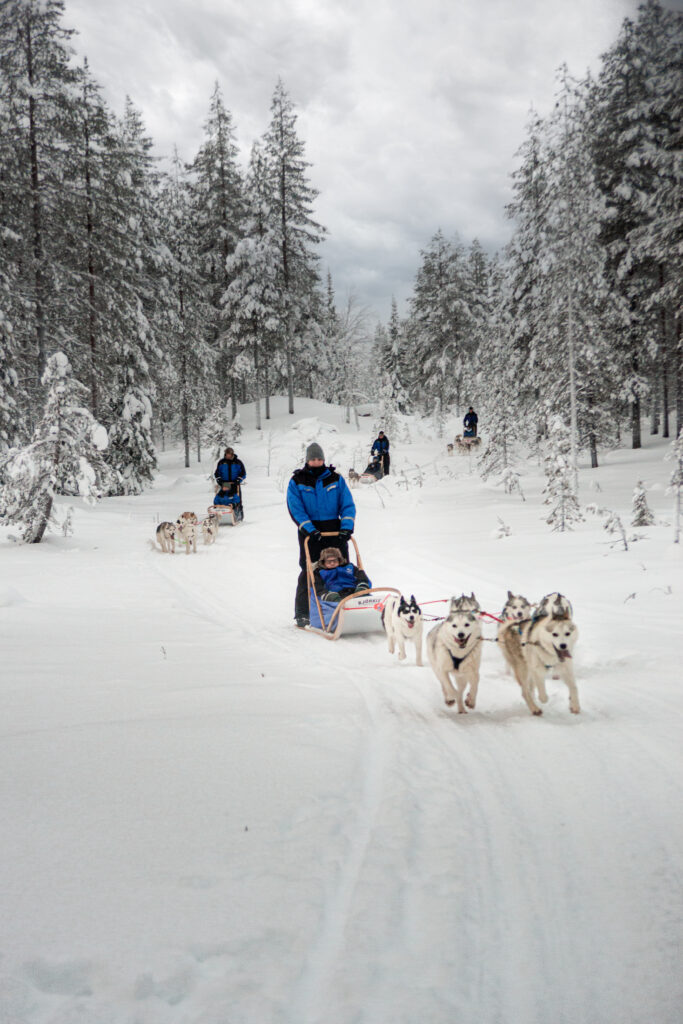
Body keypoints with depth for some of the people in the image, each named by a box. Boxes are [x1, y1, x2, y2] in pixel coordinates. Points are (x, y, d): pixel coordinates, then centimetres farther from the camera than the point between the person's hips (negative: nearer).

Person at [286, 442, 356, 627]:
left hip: (335, 531, 2)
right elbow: (296, 509, -6)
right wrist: (310, 529, -18)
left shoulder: (335, 478, 9)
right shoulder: (297, 482, 3)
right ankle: (303, 613, 5)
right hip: (310, 532, -2)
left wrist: (346, 527, -10)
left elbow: (348, 504, 5)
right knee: (309, 571, -2)